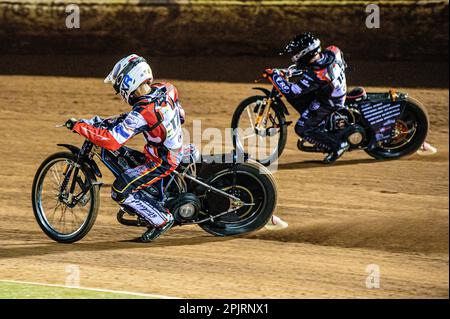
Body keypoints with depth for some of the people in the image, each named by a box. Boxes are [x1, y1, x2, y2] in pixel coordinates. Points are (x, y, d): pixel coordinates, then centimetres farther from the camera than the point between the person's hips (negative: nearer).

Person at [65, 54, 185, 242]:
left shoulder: (141, 114, -29)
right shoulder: (166, 89, -6)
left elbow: (112, 141, -31)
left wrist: (78, 126, -24)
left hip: (161, 162, -9)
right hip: (177, 151, 9)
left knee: (120, 191, -11)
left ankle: (162, 219, 0)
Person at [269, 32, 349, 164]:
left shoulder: (313, 76, -38)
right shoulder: (332, 52, -17)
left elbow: (290, 93, -32)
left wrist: (276, 76, -17)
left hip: (327, 104, -8)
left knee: (302, 129, 2)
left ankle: (337, 144, 5)